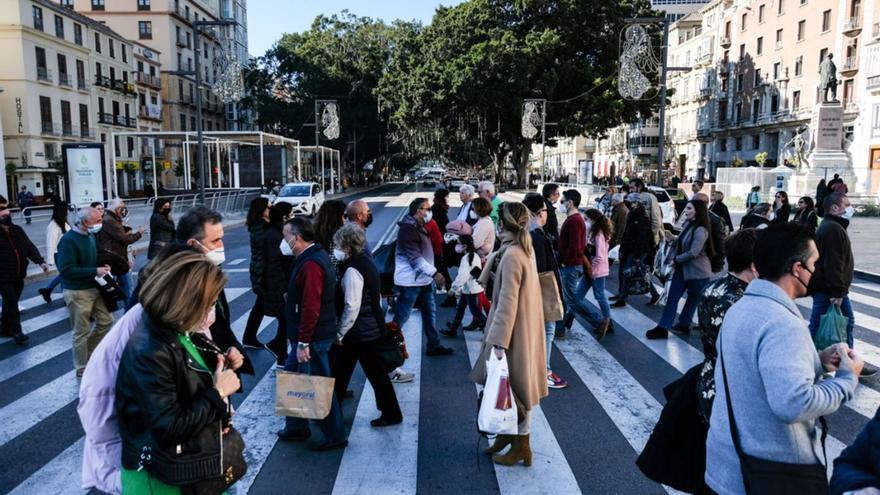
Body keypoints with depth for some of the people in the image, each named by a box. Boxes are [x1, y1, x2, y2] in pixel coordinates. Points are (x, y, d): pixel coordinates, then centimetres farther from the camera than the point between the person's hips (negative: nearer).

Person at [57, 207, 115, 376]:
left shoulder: (91, 235, 5)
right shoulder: (68, 240, -21)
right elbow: (66, 270, -26)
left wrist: (103, 266, 0)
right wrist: (95, 271, -24)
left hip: (94, 288, 8)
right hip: (77, 292, -8)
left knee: (106, 321, 14)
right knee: (81, 332, 3)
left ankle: (89, 353, 32)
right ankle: (82, 369, 18)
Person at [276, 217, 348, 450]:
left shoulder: (311, 264, -22)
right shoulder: (314, 256, 11)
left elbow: (311, 308, -27)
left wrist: (303, 342, -24)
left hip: (313, 338, -10)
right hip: (307, 336, 10)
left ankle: (335, 436, 15)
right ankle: (296, 428, 33)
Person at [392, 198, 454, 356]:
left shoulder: (420, 227, 13)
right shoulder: (407, 230, -19)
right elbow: (415, 257, -26)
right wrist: (434, 273, -29)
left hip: (424, 279, 10)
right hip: (410, 281, -10)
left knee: (430, 312, 14)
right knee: (401, 316, -1)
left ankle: (434, 345, 25)